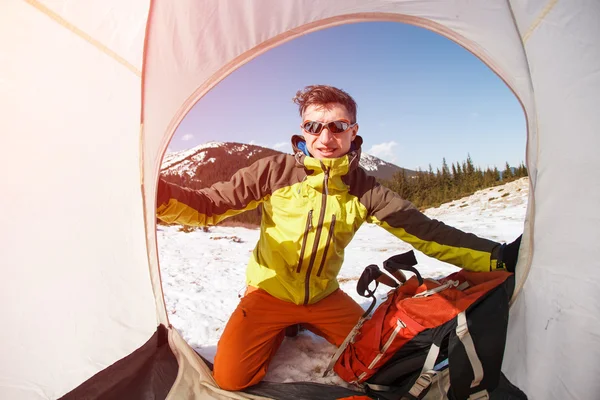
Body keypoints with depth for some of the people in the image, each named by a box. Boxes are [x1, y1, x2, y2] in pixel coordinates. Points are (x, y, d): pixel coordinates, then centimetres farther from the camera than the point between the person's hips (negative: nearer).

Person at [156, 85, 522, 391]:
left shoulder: (365, 190, -12)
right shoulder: (275, 171, -18)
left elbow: (426, 232, -13)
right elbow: (208, 206, -16)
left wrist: (496, 256, -22)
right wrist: (161, 194, -35)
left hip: (324, 296, 2)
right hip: (270, 293, -2)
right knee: (231, 377, -16)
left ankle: (307, 326, 26)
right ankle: (284, 332, 16)